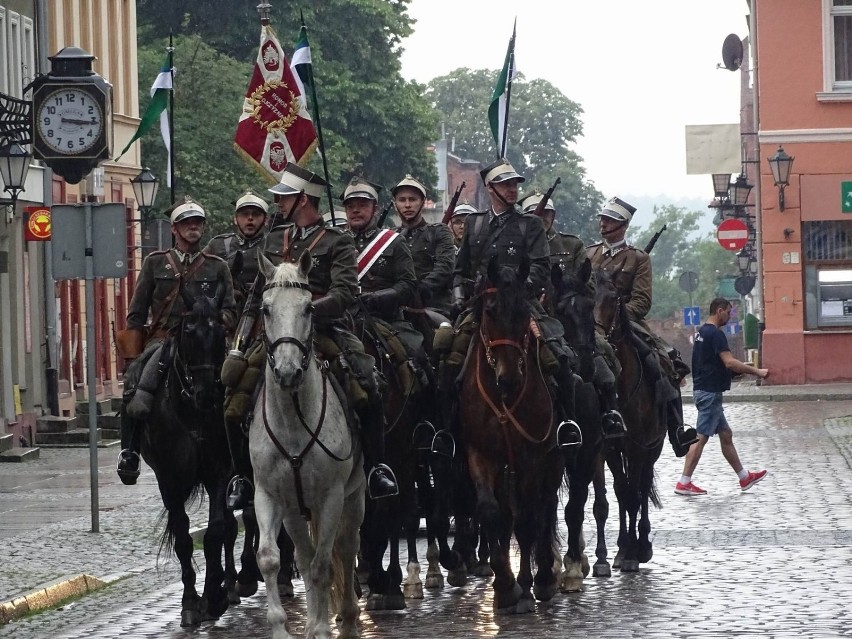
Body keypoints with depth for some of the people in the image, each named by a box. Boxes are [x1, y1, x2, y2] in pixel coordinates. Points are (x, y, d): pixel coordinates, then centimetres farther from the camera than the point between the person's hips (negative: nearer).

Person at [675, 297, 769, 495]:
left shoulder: (702, 332, 15)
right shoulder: (715, 334, -16)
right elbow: (729, 362, -25)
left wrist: (741, 368, 17)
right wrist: (757, 372, -18)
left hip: (703, 390, 10)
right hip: (710, 392, -10)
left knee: (726, 434, 15)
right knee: (701, 437, -8)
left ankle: (744, 477, 22)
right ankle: (684, 483, -6)